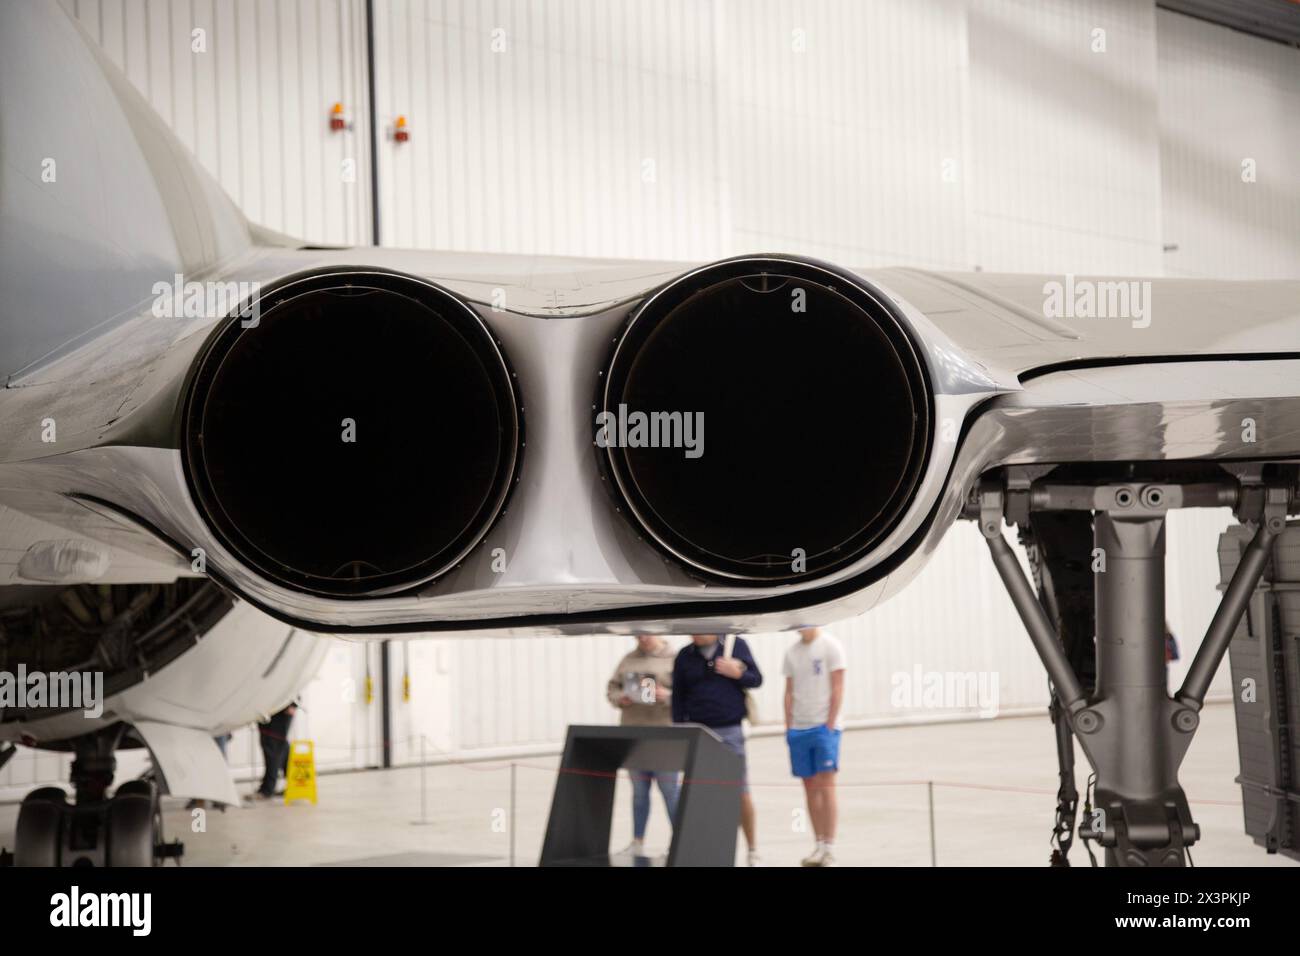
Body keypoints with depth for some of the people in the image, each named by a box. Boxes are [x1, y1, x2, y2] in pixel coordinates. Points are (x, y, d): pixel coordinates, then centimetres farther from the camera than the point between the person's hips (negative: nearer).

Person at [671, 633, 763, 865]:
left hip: (731, 731, -1)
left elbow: (756, 679, 9)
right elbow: (678, 697, 9)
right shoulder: (685, 656, 6)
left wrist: (736, 673, -11)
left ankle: (752, 849, 15)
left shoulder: (737, 645, 3)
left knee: (741, 793, 1)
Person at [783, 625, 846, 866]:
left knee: (825, 787, -8)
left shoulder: (830, 646, -3)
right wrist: (788, 727, 5)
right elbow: (789, 692, 12)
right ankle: (819, 846, 10)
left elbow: (837, 689, -7)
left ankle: (829, 847, -6)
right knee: (810, 788, 6)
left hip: (823, 726, -5)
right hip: (798, 728, 5)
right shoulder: (792, 652, 11)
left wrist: (830, 725, -12)